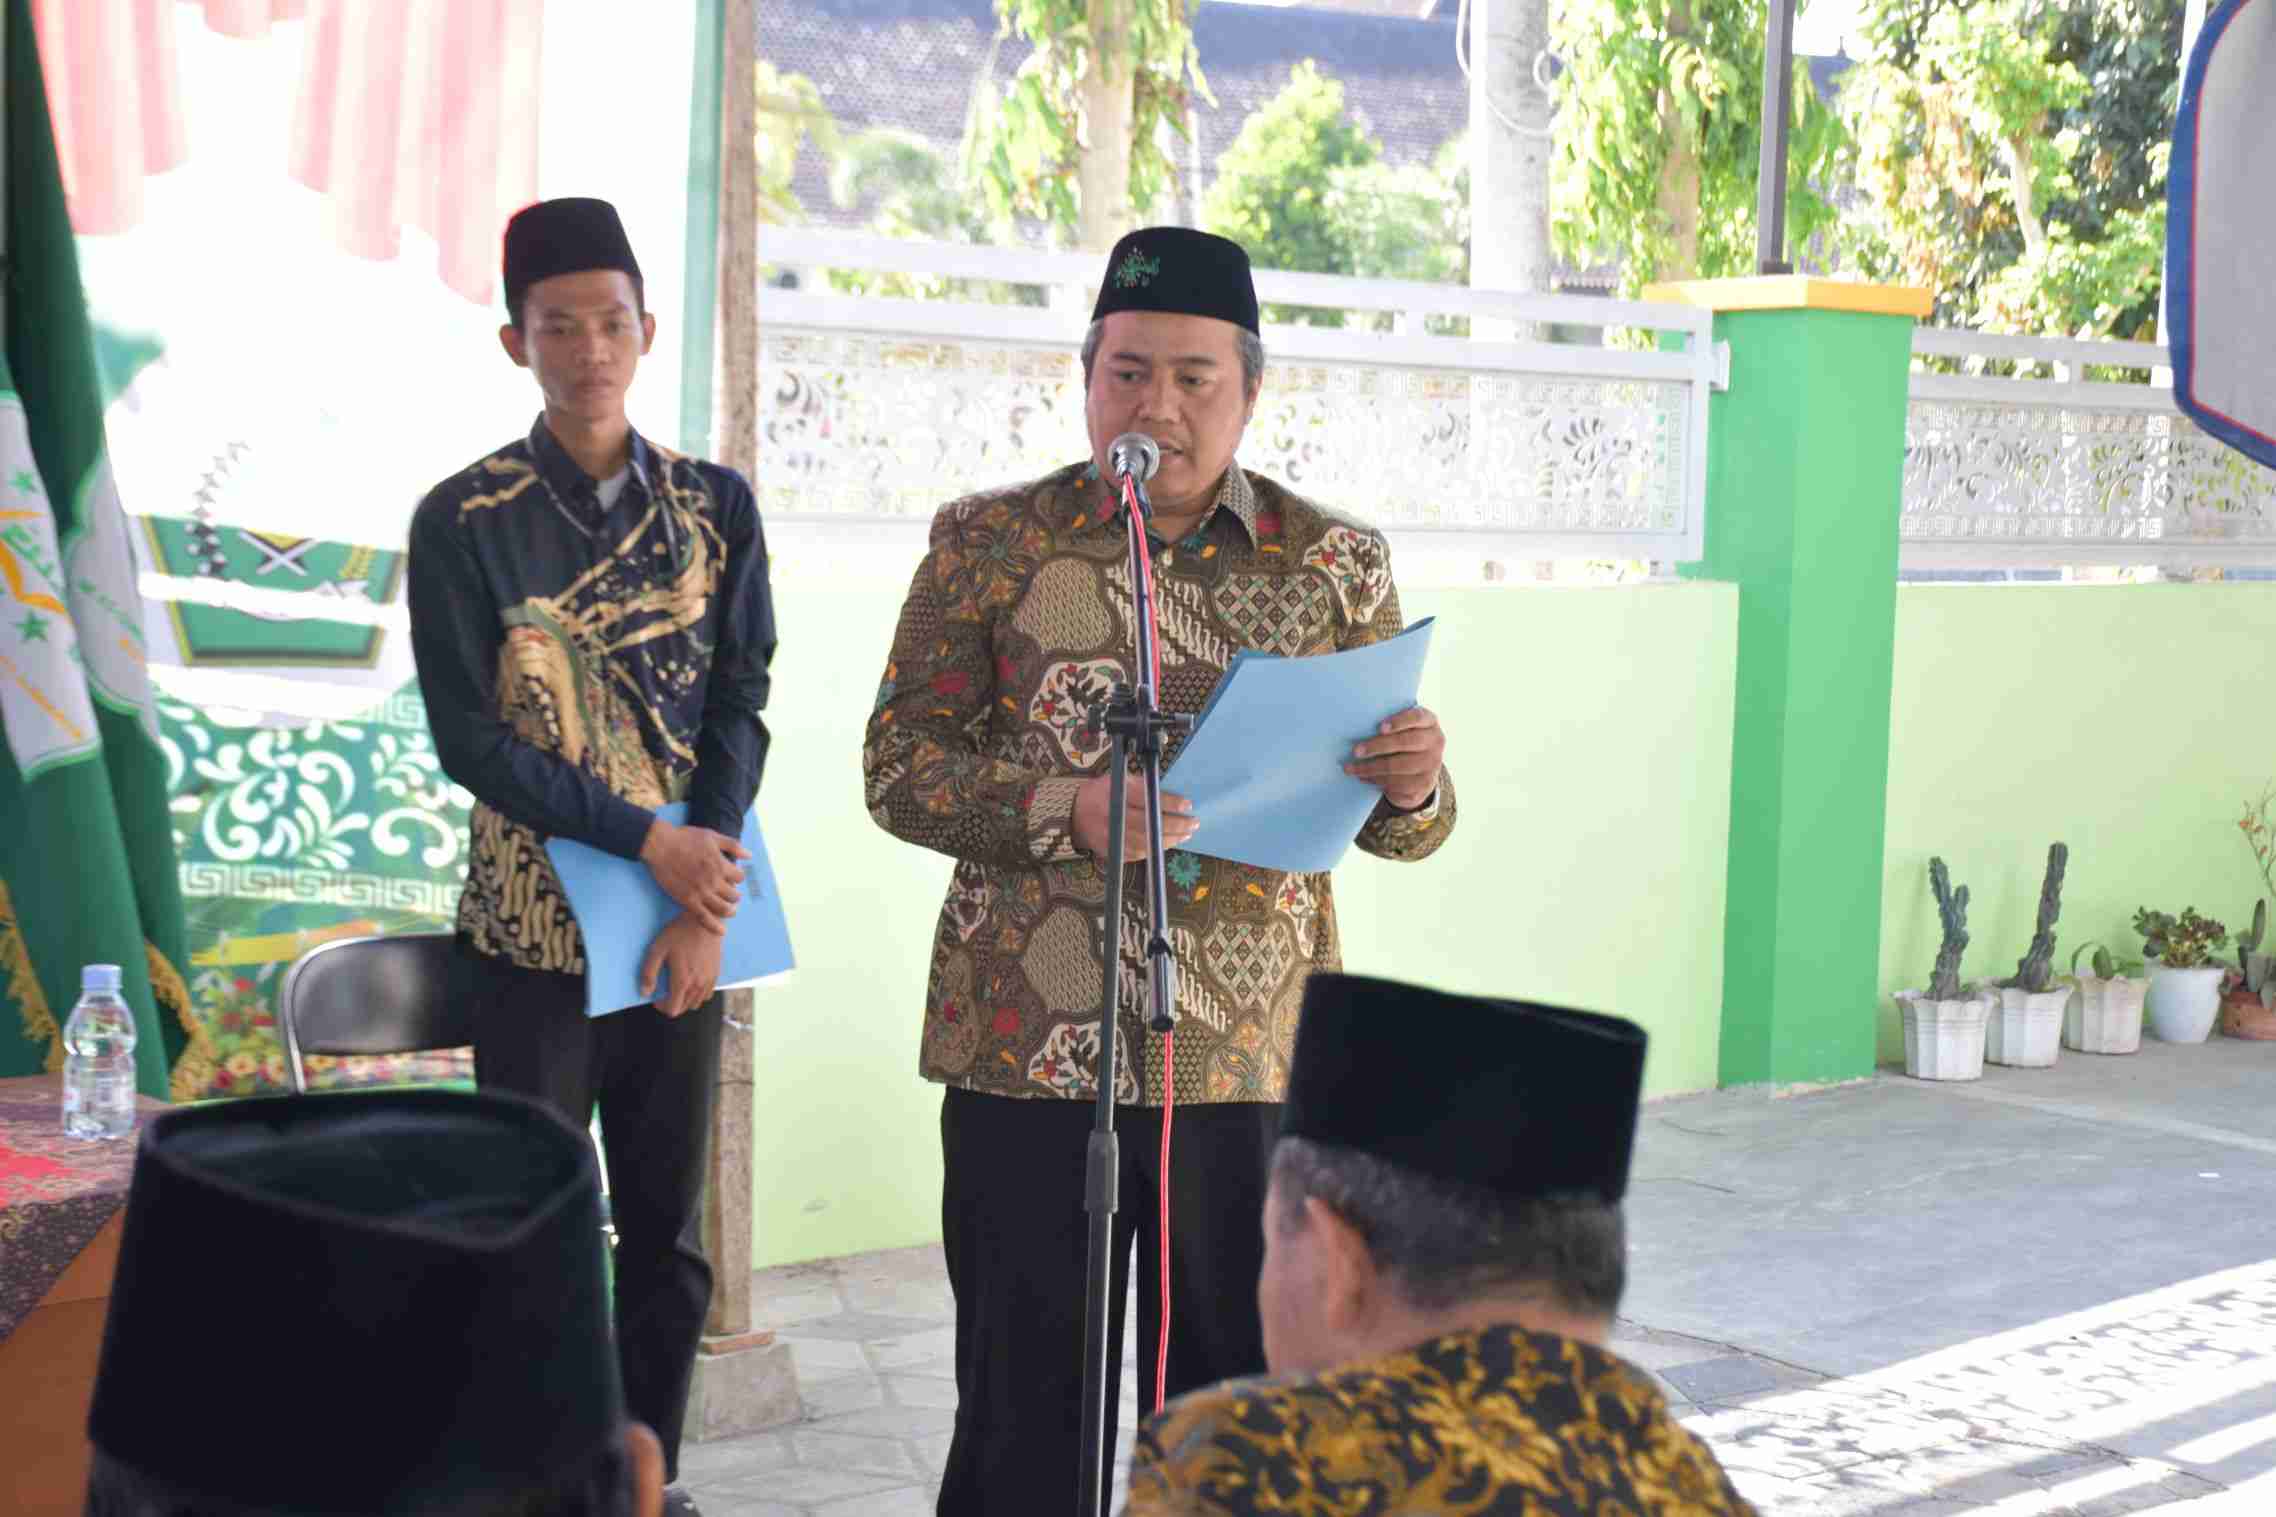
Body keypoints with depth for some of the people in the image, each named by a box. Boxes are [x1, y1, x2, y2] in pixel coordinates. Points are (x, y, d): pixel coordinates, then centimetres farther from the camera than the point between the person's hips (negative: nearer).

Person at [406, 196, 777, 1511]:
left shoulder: (715, 505, 5)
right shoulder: (465, 521, -4)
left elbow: (741, 708, 1)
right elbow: (469, 736, -8)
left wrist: (702, 906, -10)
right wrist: (648, 840, -16)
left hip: (689, 919, 3)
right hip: (536, 927, -3)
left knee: (669, 1237, 10)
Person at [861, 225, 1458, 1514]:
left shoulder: (1336, 564, 7)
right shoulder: (989, 543, 4)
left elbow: (1399, 825, 8)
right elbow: (899, 768, 1)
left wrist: (1413, 789, -16)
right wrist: (1065, 813, -17)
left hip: (1254, 1060, 1)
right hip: (1029, 1054, -1)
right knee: (1025, 1407, 6)